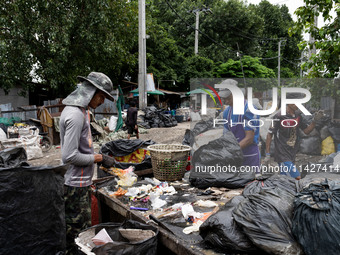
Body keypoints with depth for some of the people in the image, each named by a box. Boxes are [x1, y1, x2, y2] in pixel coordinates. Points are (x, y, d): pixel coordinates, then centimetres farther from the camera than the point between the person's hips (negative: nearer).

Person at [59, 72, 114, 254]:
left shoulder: (80, 110, 12)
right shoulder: (75, 114, -21)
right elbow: (69, 156, -25)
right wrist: (94, 159, -11)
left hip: (81, 182, 10)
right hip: (75, 185, -10)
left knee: (84, 229, 20)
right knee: (78, 233, 2)